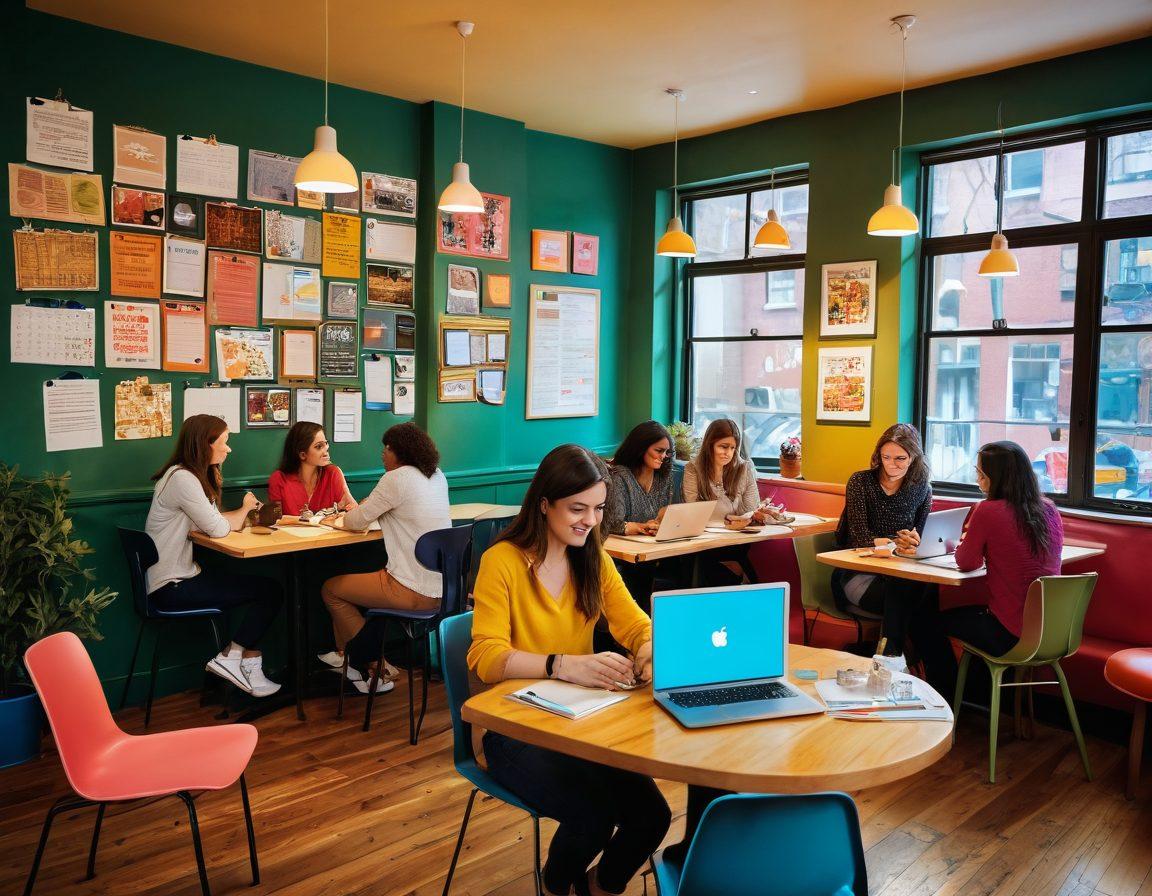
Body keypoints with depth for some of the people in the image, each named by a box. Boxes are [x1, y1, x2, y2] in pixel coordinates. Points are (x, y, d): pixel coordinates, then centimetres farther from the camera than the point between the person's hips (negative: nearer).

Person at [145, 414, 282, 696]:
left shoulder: (194, 476, 13)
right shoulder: (182, 478, -19)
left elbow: (212, 522, 9)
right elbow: (218, 529, -19)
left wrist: (243, 513, -6)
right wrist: (244, 509, -1)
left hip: (182, 576, 9)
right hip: (171, 587, -9)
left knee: (265, 588, 0)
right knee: (270, 591, -10)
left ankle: (248, 663, -1)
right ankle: (230, 659, -1)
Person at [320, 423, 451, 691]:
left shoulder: (397, 478, -14)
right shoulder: (437, 477, 9)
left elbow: (357, 521, -4)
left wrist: (341, 519, 17)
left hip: (416, 592, -9)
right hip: (442, 588, 9)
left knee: (330, 589, 12)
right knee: (364, 578, 30)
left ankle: (374, 668, 17)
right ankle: (348, 654, 39)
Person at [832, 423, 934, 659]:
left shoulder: (922, 488, 7)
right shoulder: (860, 482, -4)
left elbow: (922, 537, 6)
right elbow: (860, 537, -12)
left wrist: (915, 542, -19)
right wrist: (896, 542, -29)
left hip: (897, 571, 3)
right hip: (857, 572, -3)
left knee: (928, 588, -32)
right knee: (900, 593, -35)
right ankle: (891, 656, -24)